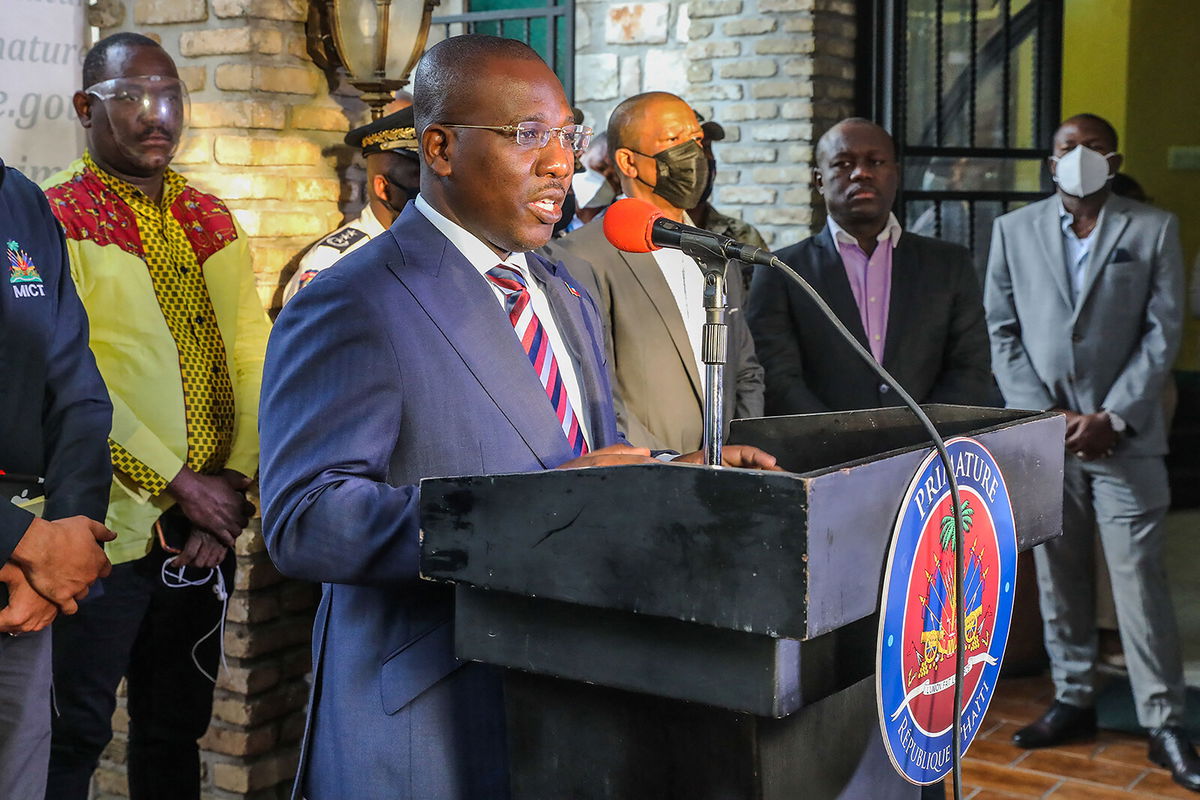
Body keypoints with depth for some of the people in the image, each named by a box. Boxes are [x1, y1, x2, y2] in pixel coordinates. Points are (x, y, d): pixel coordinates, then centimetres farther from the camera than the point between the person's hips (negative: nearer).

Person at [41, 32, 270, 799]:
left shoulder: (213, 219, 11)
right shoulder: (55, 217, -6)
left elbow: (251, 360, 7)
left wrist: (236, 486, -5)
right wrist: (179, 483, -15)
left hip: (207, 530, 5)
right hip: (105, 530, -5)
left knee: (177, 729, 15)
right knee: (75, 734, 3)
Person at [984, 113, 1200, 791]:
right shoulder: (1014, 230, 10)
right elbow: (1003, 332, 7)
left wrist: (1112, 418, -9)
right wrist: (1042, 415, -4)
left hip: (1124, 436, -2)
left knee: (1141, 581, -4)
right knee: (1059, 578, 10)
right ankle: (1074, 701, 22)